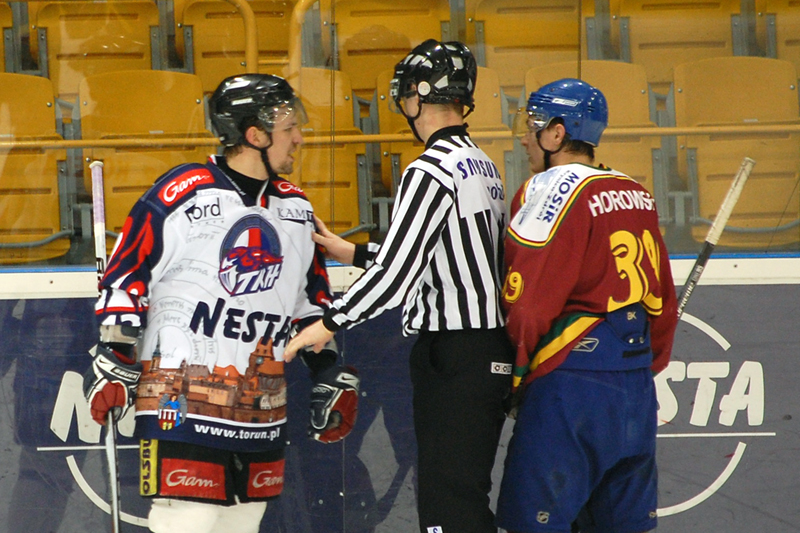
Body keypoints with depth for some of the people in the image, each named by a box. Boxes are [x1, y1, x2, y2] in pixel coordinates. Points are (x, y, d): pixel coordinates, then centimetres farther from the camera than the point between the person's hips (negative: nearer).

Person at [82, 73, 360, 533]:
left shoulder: (296, 209, 13)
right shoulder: (182, 194, -9)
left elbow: (311, 301, 22)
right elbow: (125, 276, -5)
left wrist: (333, 377, 18)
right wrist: (114, 361, -9)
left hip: (262, 409, 7)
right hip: (183, 403, -7)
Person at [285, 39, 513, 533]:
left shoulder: (431, 171, -15)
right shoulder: (483, 164, 15)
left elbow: (396, 268, -19)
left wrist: (331, 323, -10)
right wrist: (354, 252, 26)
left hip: (454, 357, -9)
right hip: (490, 352, 9)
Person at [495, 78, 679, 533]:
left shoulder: (552, 191, -10)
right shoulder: (638, 195, 14)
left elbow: (528, 302, -13)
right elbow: (663, 299, 20)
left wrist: (513, 376, -3)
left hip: (569, 375, -8)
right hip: (635, 384, 8)